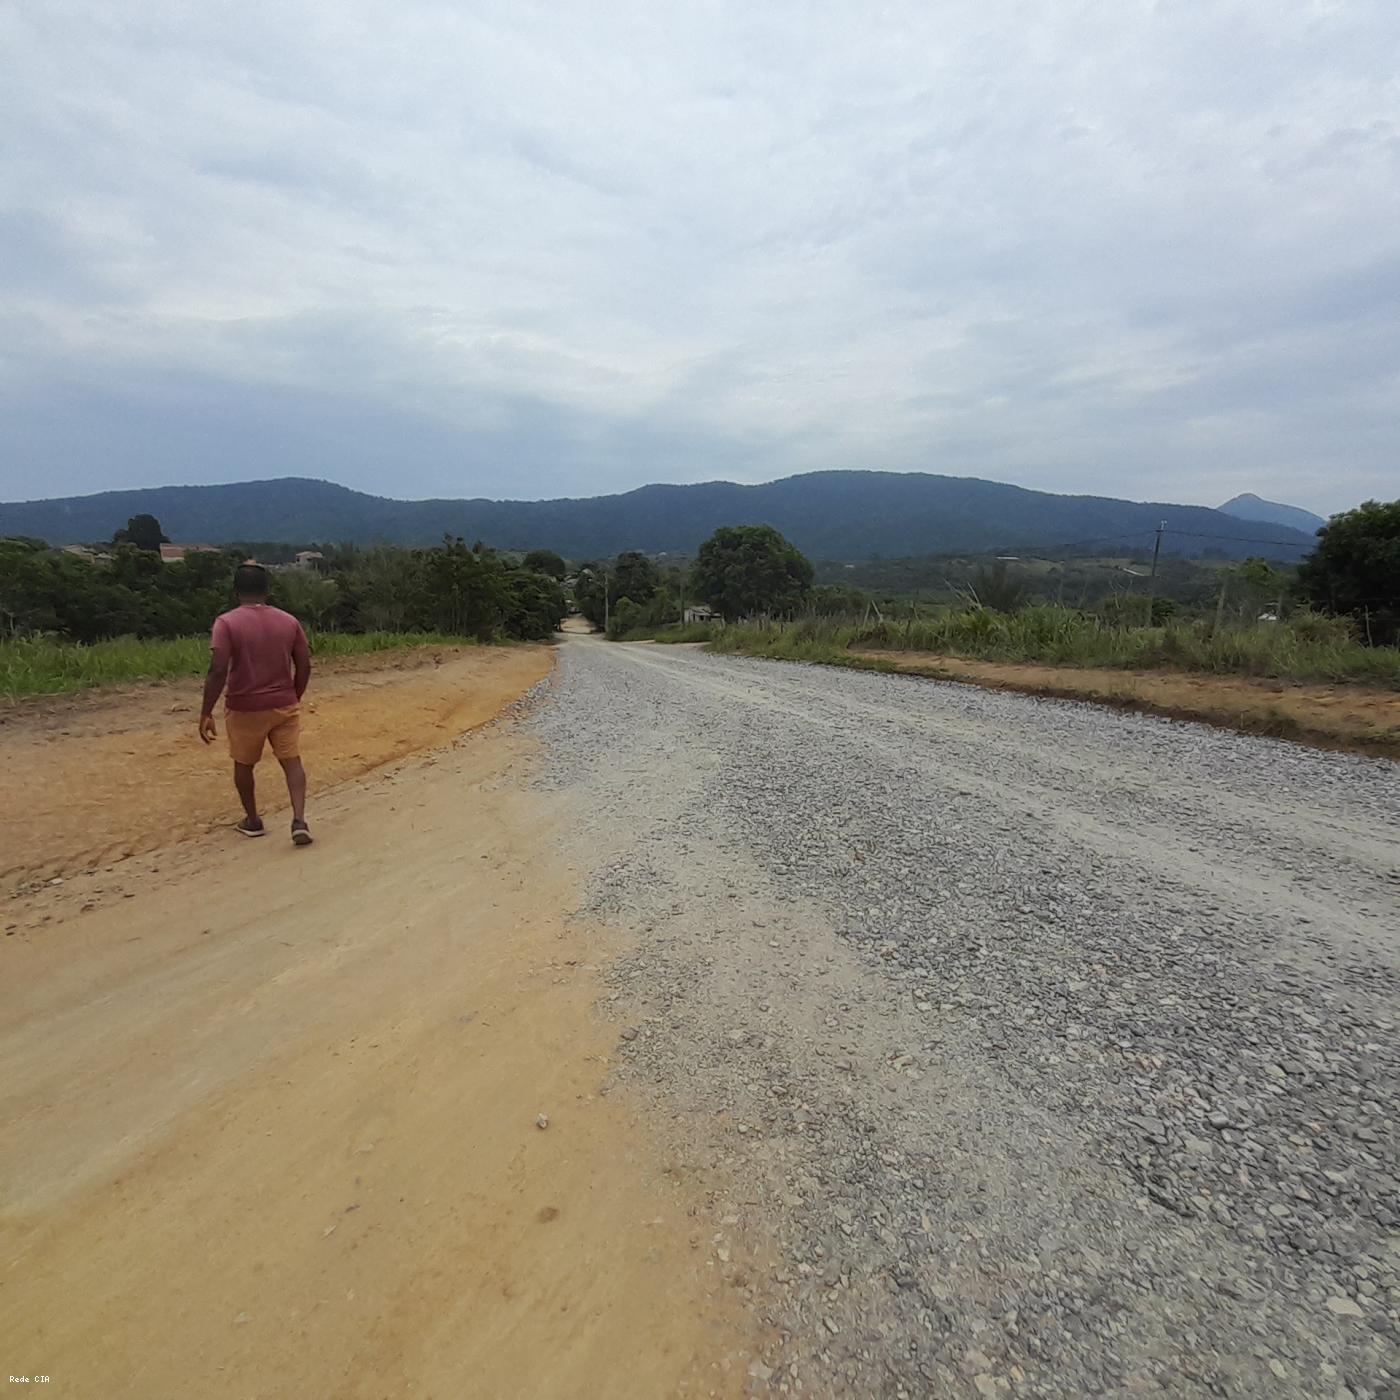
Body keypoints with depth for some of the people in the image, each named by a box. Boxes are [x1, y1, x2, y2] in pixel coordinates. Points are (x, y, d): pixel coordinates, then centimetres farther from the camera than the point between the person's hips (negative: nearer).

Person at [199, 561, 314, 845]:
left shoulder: (226, 622, -11)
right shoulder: (289, 621, 0)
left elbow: (218, 670, -18)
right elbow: (304, 667, 2)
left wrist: (206, 713, -12)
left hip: (244, 709, -2)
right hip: (284, 706, 2)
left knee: (244, 764, 18)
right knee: (292, 761, 5)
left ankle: (252, 820, 30)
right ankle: (299, 820, -9)